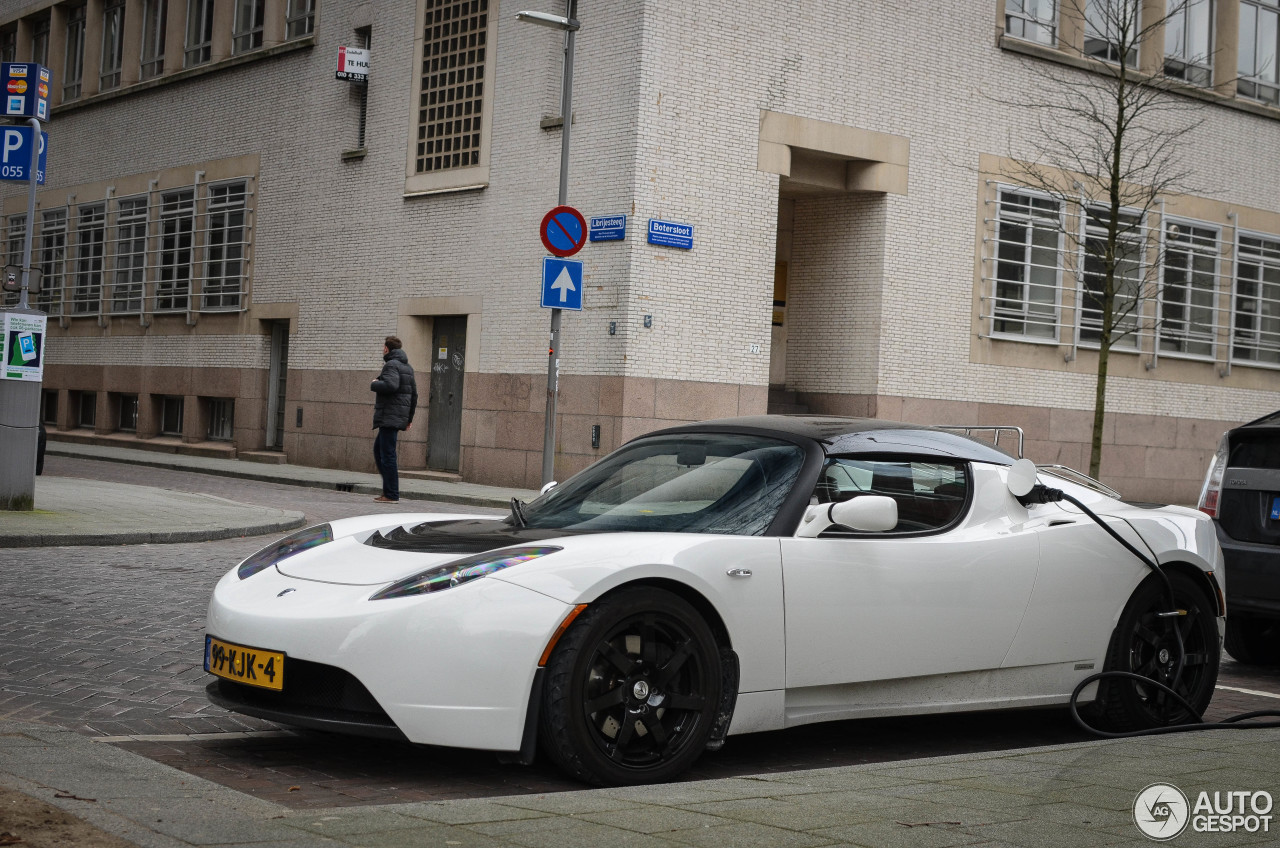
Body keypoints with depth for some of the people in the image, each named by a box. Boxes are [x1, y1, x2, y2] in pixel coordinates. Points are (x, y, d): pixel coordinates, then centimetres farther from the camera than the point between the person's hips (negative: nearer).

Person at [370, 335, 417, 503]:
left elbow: (391, 385, -28)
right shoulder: (407, 367, 18)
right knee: (378, 449, 16)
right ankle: (388, 488, 13)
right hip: (400, 417, 9)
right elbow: (414, 393, 20)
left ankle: (391, 494, -7)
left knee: (387, 454, -7)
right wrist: (409, 417, 25)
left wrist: (374, 384, -10)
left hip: (389, 417, -9)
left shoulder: (391, 365, -10)